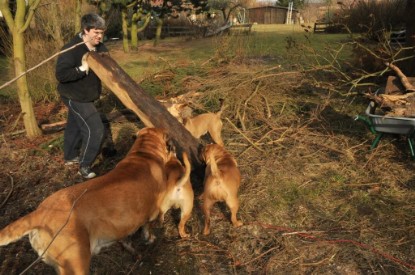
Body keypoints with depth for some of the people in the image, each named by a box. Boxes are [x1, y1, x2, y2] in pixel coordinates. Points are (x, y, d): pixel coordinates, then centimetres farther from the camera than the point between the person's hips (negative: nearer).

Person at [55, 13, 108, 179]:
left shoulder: (100, 47, -1)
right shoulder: (71, 49, -25)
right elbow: (61, 74, -29)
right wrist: (82, 68, -35)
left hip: (85, 96, 8)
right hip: (75, 97, -8)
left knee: (75, 126, 24)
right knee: (95, 130, -12)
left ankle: (70, 157, 44)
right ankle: (85, 167, 2)